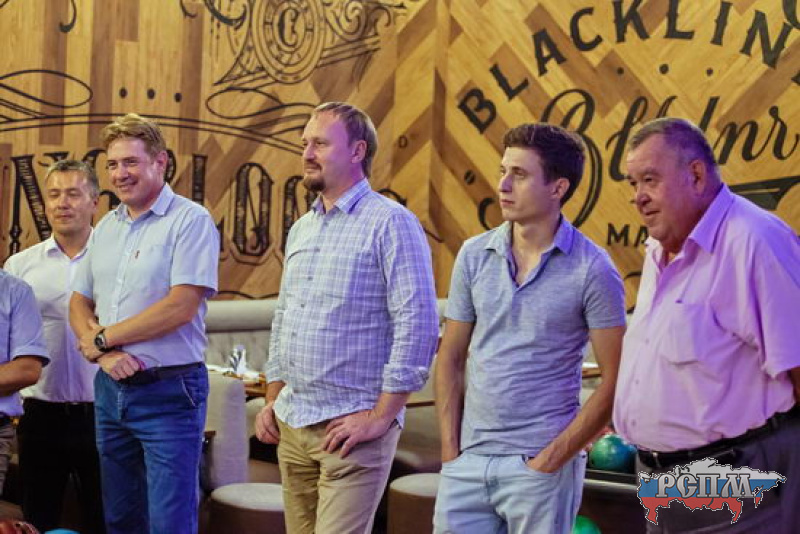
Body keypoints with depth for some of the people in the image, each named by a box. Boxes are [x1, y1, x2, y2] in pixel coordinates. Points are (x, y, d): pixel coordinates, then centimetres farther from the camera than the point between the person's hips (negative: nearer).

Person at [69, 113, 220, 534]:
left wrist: (101, 338, -9)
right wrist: (102, 352, -8)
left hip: (169, 392, -7)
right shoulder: (106, 227, 13)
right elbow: (79, 304, 14)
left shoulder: (191, 221, -9)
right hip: (111, 389, 7)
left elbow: (181, 307, -18)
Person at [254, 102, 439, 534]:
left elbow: (418, 325, -15)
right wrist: (272, 402, 15)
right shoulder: (300, 230, 15)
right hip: (291, 425, 7)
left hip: (351, 426, -7)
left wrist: (381, 416, -16)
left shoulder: (390, 223, -10)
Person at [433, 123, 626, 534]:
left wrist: (552, 459, -10)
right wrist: (450, 451, 2)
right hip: (468, 460, 4)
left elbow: (614, 382, -7)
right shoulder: (474, 255, 4)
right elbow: (451, 359, 9)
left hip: (540, 463, -3)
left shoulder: (592, 270, -7)